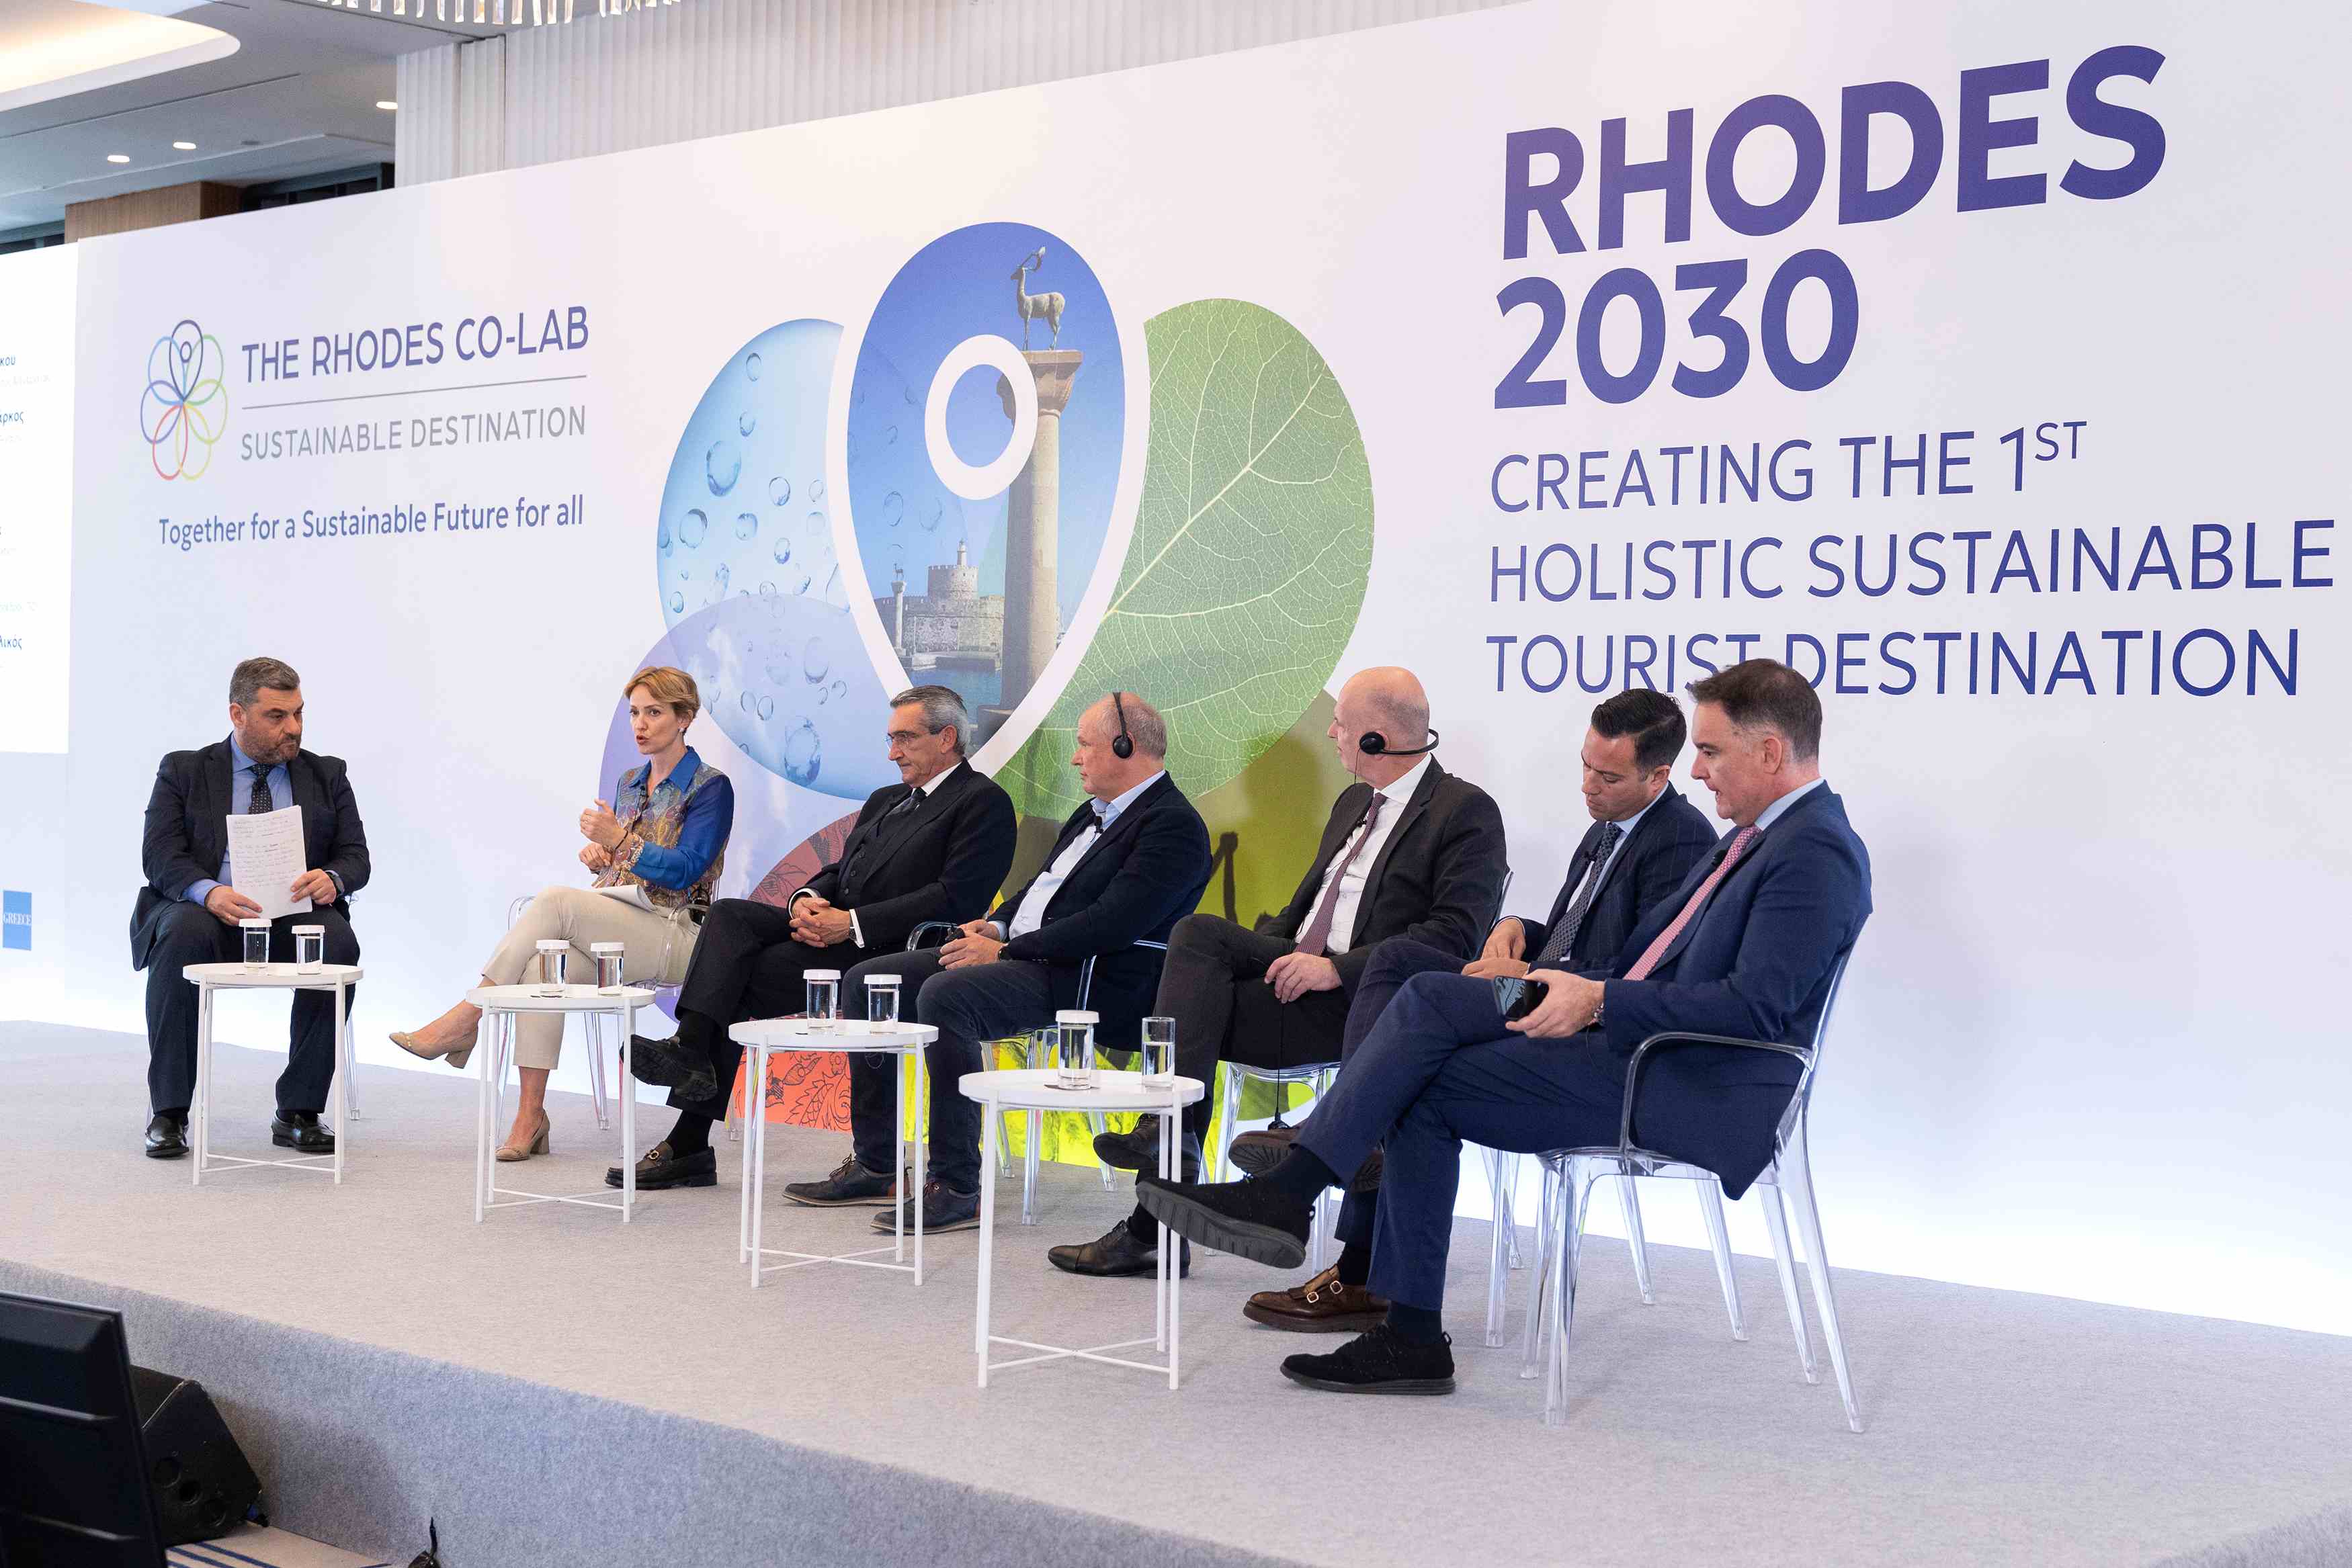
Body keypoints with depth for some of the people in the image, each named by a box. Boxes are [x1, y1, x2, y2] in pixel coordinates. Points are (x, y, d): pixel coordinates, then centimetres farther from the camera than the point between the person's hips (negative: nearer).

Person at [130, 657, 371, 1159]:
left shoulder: (327, 775, 15)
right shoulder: (183, 772, 9)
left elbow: (356, 857, 8)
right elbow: (160, 856, -4)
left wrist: (330, 878, -18)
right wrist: (208, 892, -26)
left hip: (296, 915, 2)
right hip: (208, 912, -1)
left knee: (338, 943, -32)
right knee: (183, 932, -36)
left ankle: (299, 1112, -22)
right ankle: (168, 1113, -27)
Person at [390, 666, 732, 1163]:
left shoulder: (710, 787, -2)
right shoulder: (630, 783, 20)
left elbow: (686, 871, -13)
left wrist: (619, 841, -22)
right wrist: (598, 855, 2)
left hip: (674, 933, -6)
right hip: (610, 927, 6)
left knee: (554, 901, -30)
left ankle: (465, 1022, -24)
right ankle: (530, 1116, -31)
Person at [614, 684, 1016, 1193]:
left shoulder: (984, 803, -3)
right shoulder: (885, 801, 26)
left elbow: (955, 899, -15)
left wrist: (852, 923, -20)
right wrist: (807, 899, -4)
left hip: (887, 952, -8)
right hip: (834, 928, 8)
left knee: (737, 984, -19)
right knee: (729, 914, -17)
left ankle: (691, 1144, -16)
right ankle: (690, 1051, -27)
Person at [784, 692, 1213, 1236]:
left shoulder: (1174, 825, -11)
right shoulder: (1096, 812, 21)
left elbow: (1109, 925, -21)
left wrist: (1006, 951, -18)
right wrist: (997, 924, 6)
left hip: (1088, 982, -10)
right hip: (1018, 957, 10)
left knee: (944, 995, -34)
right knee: (865, 982, 2)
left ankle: (957, 1187, -29)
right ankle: (874, 1161, 5)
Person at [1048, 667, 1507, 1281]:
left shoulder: (1467, 811, -4)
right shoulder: (1353, 803, 24)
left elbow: (1456, 936, -15)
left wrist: (1338, 969, -22)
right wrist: (1255, 948, 4)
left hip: (1359, 999, -8)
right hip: (1302, 968, 8)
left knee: (1194, 1008, -20)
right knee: (1198, 932, -19)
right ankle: (1168, 1126, -26)